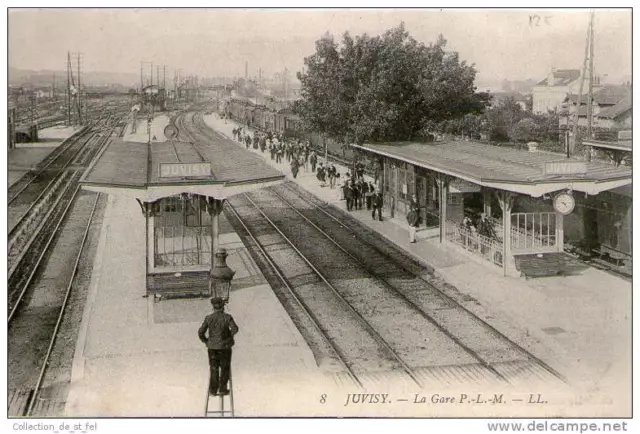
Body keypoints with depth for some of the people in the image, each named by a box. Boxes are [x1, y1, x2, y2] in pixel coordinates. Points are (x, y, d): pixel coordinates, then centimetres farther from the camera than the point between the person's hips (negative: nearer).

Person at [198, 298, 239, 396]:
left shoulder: (208, 318, -6)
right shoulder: (227, 317, -10)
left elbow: (201, 332, -7)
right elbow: (235, 329, -21)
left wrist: (205, 341, 9)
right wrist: (229, 336, -2)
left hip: (212, 347, 2)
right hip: (225, 347, -1)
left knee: (214, 368, 13)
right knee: (225, 368, 13)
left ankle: (213, 390, 15)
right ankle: (222, 389, 12)